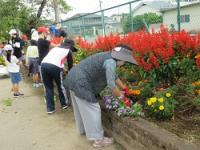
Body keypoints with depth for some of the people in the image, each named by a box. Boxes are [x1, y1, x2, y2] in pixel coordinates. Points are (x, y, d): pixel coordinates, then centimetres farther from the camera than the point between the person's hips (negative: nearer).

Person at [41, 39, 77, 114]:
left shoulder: (55, 48, 34)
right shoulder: (68, 51, 20)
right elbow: (70, 63, 23)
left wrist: (62, 68, 45)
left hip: (44, 64, 5)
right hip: (55, 66, -4)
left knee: (48, 87, 16)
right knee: (61, 86, 17)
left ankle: (50, 108, 17)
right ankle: (64, 104, 32)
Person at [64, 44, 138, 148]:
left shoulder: (109, 58, 14)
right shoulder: (110, 62, -18)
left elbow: (114, 76, 26)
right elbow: (111, 84, -20)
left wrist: (124, 88, 31)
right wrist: (120, 95, -3)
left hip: (74, 79, 10)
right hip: (80, 83, -10)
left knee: (81, 108, 24)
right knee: (92, 110, -2)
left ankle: (82, 130, 43)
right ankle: (98, 139, 8)